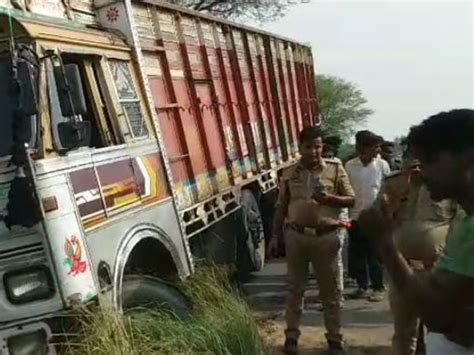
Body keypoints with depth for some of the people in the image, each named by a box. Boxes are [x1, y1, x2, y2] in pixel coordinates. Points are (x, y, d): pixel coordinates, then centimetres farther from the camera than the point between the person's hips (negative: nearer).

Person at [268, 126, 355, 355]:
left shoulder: (335, 169, 0)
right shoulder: (289, 173, 5)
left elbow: (351, 199, 1)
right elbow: (281, 207, 10)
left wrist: (329, 198, -18)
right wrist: (275, 235, 7)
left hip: (325, 236, -1)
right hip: (296, 235, 2)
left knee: (330, 290, 9)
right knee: (295, 287, 11)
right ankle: (291, 336, 25)